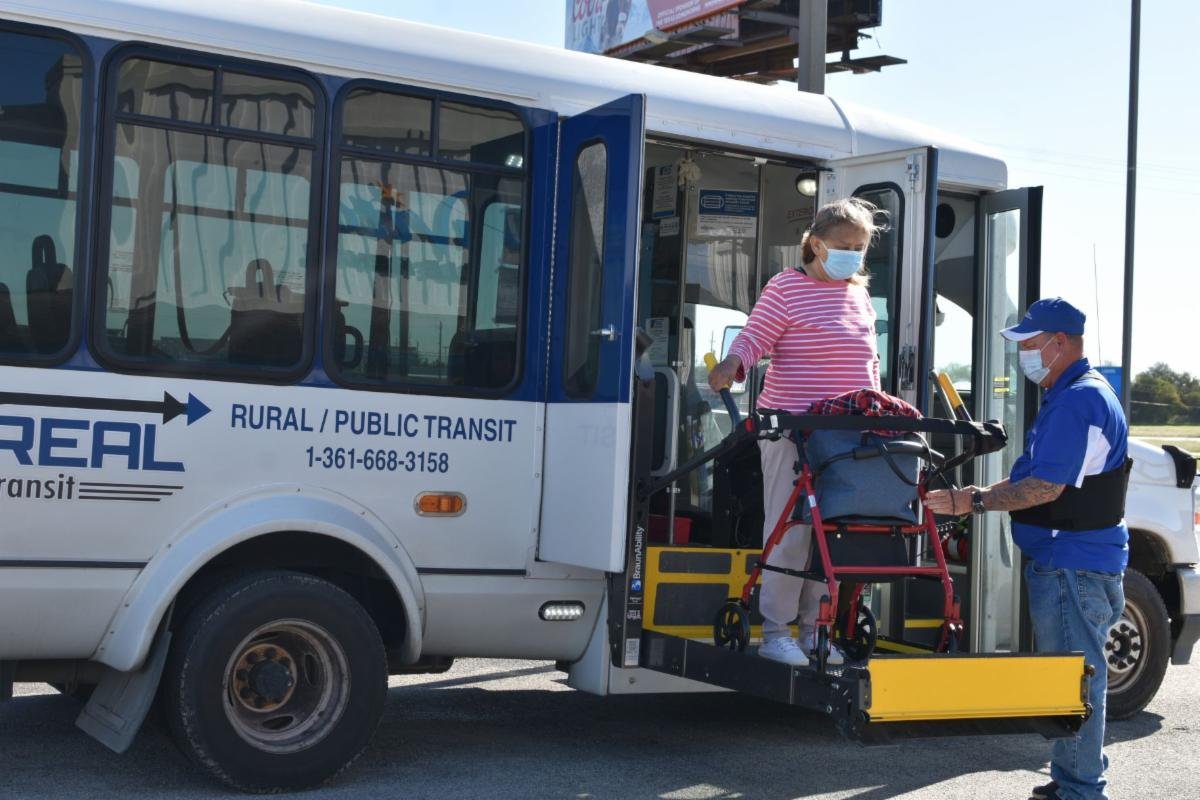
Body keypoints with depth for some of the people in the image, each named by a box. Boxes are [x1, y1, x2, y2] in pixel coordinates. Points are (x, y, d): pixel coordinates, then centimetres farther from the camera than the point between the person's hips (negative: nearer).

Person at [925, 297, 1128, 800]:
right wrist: (988, 494, 13)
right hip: (1063, 558, 11)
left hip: (1073, 565, -11)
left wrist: (975, 502, -20)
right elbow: (1043, 476, 21)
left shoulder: (1077, 401, -20)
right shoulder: (1072, 395, 16)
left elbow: (1046, 488, -25)